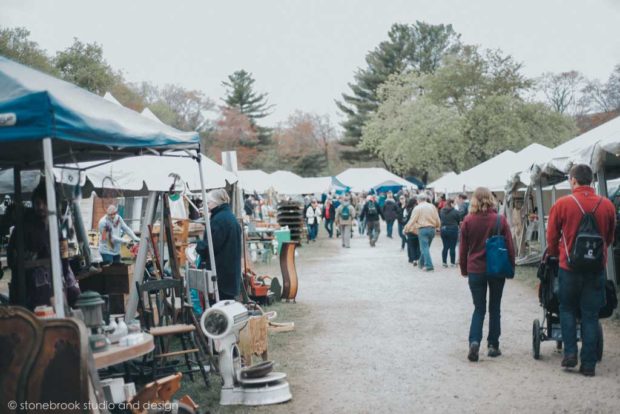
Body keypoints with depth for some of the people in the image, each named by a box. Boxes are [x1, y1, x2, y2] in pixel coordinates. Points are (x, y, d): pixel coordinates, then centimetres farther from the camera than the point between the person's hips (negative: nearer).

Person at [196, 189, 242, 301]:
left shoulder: (219, 219, -16)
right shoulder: (231, 217, 14)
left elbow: (211, 245, -20)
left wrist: (199, 246, -2)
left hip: (220, 270, -9)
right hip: (232, 269, 9)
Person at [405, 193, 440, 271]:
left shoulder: (417, 208, -5)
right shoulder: (432, 207, 8)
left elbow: (412, 220, -6)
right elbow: (437, 220, 8)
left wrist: (406, 229, 4)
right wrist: (436, 226, 26)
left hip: (423, 229, -5)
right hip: (432, 229, 5)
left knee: (424, 248, -4)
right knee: (425, 247, 16)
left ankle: (429, 265, -13)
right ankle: (422, 263, 23)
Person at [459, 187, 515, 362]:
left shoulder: (468, 221, -6)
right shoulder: (500, 220, -8)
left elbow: (463, 249, 1)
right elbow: (509, 246, -3)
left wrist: (464, 269, 13)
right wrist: (511, 267, 9)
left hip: (475, 270, 0)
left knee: (479, 308, 9)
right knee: (494, 308, 13)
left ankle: (474, 341, -10)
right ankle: (493, 345, 15)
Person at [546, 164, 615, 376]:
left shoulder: (562, 204, -9)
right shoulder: (607, 205, -3)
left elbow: (552, 237, 0)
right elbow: (609, 237, 10)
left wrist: (555, 254, 20)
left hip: (569, 266, -1)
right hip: (596, 269, 2)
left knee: (567, 310, 17)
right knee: (590, 315, 7)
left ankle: (570, 353, 7)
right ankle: (588, 364, 9)